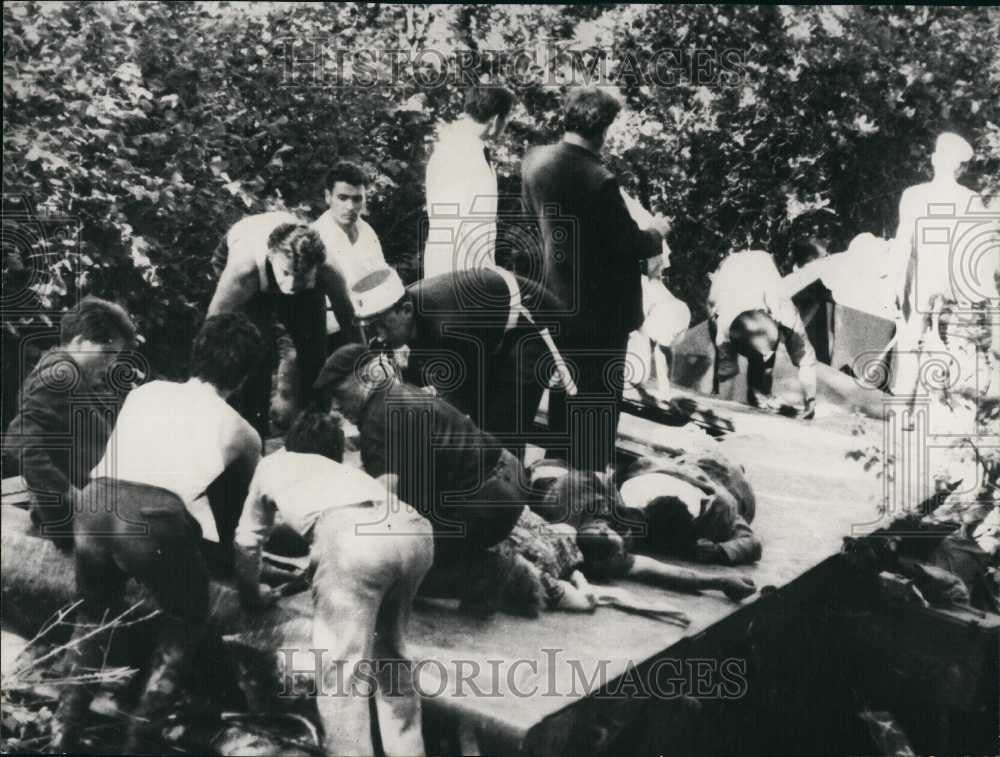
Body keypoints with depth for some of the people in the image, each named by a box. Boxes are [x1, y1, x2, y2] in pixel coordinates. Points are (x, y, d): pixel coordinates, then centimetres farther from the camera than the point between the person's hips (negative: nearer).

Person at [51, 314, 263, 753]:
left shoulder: (146, 391, 30)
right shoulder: (242, 432, 23)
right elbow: (239, 508, 34)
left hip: (94, 502, 4)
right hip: (154, 516, -3)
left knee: (92, 616, 32)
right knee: (187, 621, 24)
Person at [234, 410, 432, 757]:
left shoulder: (273, 463, 36)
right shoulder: (345, 470, 44)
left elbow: (247, 540, 45)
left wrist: (252, 595, 62)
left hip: (353, 534, -5)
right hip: (415, 531, 6)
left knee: (341, 666, 1)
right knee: (390, 653, 24)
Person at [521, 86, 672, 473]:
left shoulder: (535, 161, -5)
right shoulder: (598, 180, -27)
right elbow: (631, 244, -18)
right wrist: (657, 231, 2)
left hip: (558, 299, 8)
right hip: (600, 308, -8)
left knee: (563, 390, 22)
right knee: (598, 399, 6)